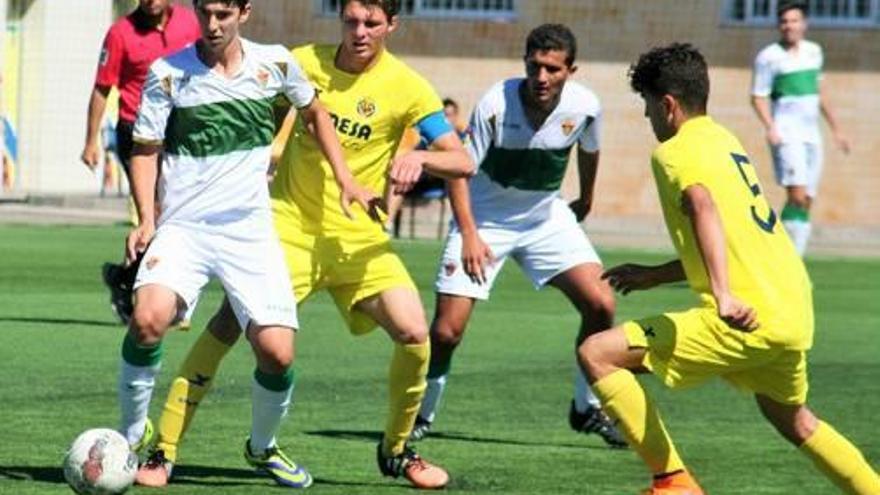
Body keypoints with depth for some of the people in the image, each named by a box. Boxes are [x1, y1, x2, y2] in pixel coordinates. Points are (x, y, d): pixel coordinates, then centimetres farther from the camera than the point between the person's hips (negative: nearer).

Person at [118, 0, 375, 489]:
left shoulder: (275, 63, 2)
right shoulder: (167, 73, -4)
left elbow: (314, 113, 21)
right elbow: (145, 150, 3)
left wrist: (344, 179, 16)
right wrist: (146, 219, -10)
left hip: (250, 229, 2)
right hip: (183, 226, -2)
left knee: (277, 352, -9)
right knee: (149, 319, -29)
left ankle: (262, 447, 22)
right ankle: (131, 436, -7)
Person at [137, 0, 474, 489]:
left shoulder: (407, 89, -6)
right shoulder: (304, 63, -2)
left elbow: (463, 162, -12)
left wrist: (419, 157, -31)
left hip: (359, 239, 0)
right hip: (290, 225, 0)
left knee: (414, 334, -16)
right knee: (230, 322, -17)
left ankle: (396, 450, 10)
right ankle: (164, 452, -10)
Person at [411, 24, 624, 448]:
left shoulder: (584, 106, -15)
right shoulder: (496, 104, -25)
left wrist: (585, 201, 24)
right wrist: (469, 235, -24)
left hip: (547, 218, 3)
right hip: (485, 219, -3)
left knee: (600, 305, -12)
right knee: (447, 331, -11)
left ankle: (587, 409, 7)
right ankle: (421, 415, 14)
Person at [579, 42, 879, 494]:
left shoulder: (674, 152, -5)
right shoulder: (723, 139, 22)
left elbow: (703, 207, -27)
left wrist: (723, 294, -40)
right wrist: (653, 277, 33)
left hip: (748, 319, -9)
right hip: (794, 311, 9)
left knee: (596, 353, -7)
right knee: (791, 418, 35)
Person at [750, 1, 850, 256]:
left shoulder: (813, 52, 13)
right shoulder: (768, 57, -6)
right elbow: (759, 97, -6)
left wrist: (835, 129, 27)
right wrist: (770, 127, -22)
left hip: (811, 134, 7)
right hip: (787, 133, -7)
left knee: (806, 204, 3)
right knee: (797, 196, -20)